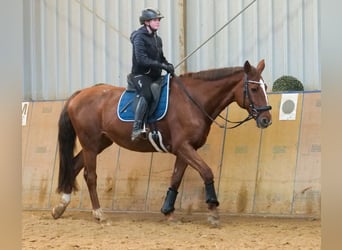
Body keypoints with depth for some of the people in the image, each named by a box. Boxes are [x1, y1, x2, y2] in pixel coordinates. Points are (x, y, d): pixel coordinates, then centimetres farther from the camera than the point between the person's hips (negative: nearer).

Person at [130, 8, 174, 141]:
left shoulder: (157, 39, 16)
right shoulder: (139, 37, -9)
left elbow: (161, 58, 25)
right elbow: (142, 59, -20)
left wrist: (168, 66, 2)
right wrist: (162, 65, -24)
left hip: (155, 75, 9)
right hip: (141, 74, -9)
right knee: (146, 94, -32)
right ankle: (137, 128, -41)